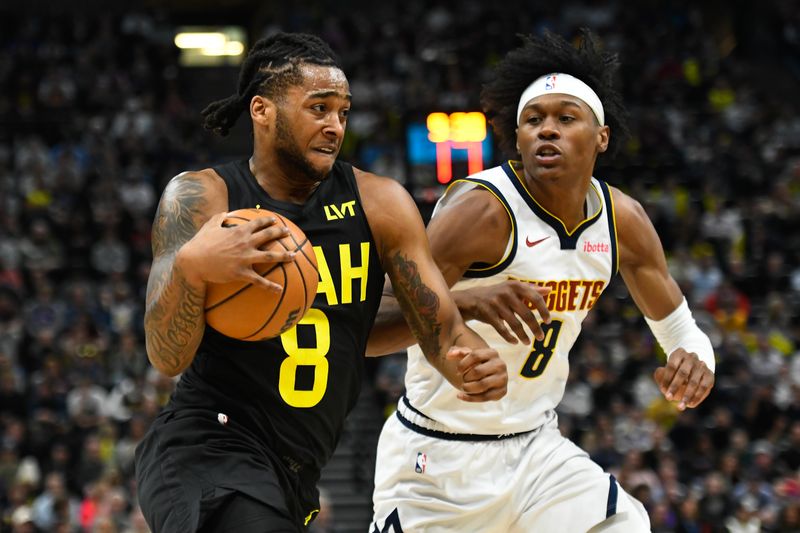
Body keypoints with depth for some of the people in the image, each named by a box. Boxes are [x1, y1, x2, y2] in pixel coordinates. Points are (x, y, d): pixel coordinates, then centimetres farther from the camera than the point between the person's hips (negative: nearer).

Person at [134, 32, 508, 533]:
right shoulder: (201, 199, -8)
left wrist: (472, 362, -24)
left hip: (296, 473, 6)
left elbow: (442, 328, 0)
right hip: (207, 448, -5)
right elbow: (167, 357, -15)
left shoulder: (379, 202, 1)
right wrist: (191, 266, -35)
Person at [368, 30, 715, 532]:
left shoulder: (622, 219, -2)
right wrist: (464, 301, -46)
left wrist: (695, 360, -15)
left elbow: (681, 331, 11)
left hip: (537, 448, 5)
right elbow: (361, 329, -27)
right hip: (437, 458, -5)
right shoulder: (483, 210, -21)